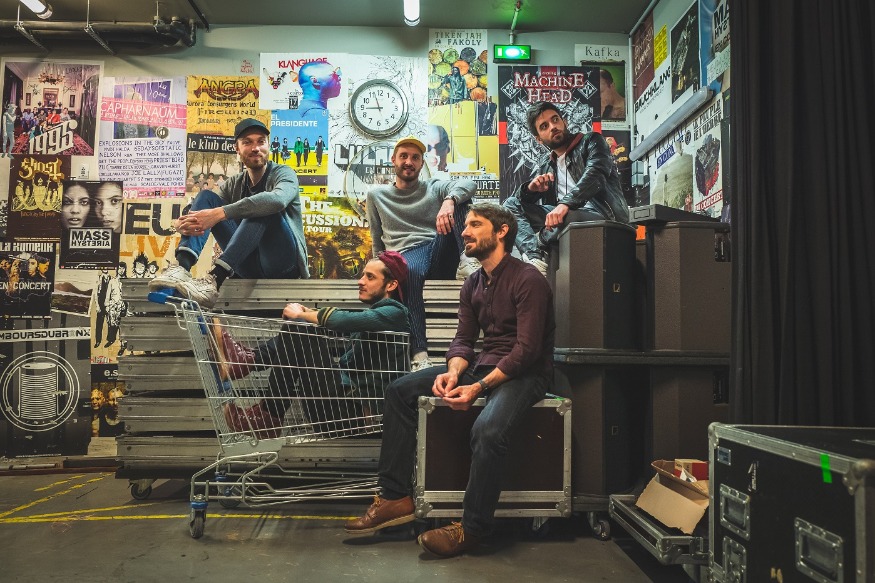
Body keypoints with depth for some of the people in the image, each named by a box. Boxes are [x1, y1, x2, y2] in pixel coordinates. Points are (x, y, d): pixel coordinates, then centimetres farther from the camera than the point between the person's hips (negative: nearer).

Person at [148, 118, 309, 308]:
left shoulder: (283, 173, -2)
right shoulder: (234, 184, 15)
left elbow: (277, 199, -28)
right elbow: (199, 214, 3)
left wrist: (219, 213, -35)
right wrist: (183, 224, -24)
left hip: (284, 261, -5)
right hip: (250, 265, 5)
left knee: (263, 208, -30)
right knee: (206, 196, -5)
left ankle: (215, 280, -43)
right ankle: (181, 267, -29)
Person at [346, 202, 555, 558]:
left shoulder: (527, 281, -13)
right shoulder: (472, 285, 12)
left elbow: (527, 350, -19)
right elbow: (463, 339, 8)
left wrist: (479, 387, -26)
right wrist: (453, 372, -14)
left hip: (525, 373, -8)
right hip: (483, 366, 8)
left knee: (488, 429, -38)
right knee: (399, 390, -3)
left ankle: (472, 528, -17)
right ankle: (395, 497, -4)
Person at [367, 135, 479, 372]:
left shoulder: (434, 188, 19)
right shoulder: (377, 194, 22)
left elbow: (469, 184, -4)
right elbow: (377, 241, 24)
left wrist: (449, 201, -26)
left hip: (440, 252, 2)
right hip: (407, 254, -1)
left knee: (457, 198, -15)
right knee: (411, 273, -42)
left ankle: (465, 261, -30)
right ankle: (419, 355, -49)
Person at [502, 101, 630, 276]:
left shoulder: (591, 142, 9)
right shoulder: (545, 166, 23)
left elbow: (596, 174, -12)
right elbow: (517, 198, 16)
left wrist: (565, 204, -29)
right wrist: (530, 188, -10)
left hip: (602, 216, -6)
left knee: (567, 218, -40)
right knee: (511, 205, -7)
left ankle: (535, 246, -9)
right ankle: (536, 256, -30)